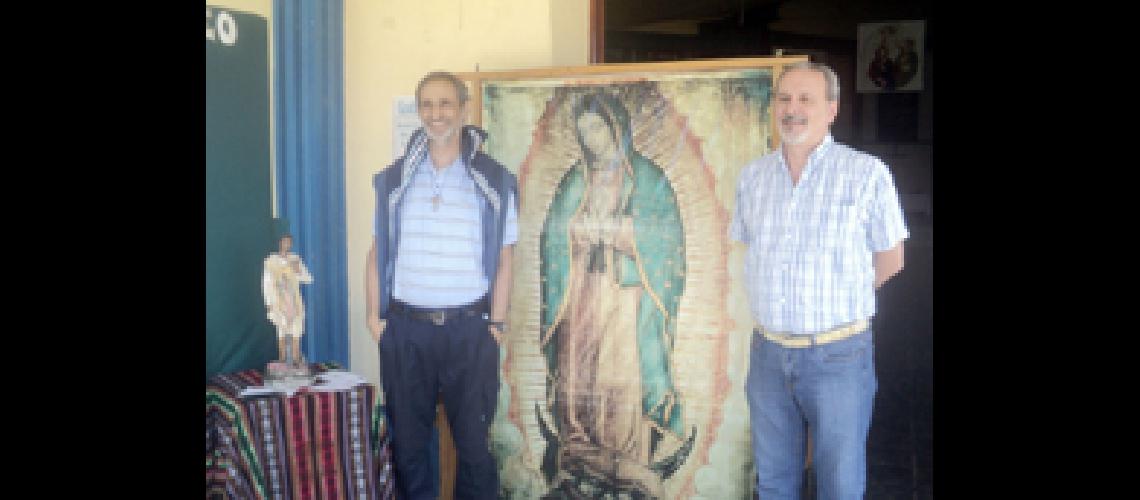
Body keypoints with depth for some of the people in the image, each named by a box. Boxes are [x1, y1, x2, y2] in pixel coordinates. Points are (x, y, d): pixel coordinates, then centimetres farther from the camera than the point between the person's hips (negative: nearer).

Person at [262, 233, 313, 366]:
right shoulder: (270, 261, 0)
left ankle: (296, 360, 3)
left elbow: (309, 279, 5)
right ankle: (282, 360, 4)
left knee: (296, 333, -1)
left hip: (295, 302, 3)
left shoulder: (295, 259, 8)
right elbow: (266, 283, -1)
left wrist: (299, 271, -13)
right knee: (282, 332, -3)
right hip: (279, 303, -3)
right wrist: (268, 304, -5)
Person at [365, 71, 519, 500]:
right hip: (405, 329, 2)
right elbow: (378, 254, 8)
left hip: (470, 329, -1)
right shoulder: (394, 180, 5)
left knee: (473, 440, 7)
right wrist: (375, 315, 1)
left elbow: (503, 260, 1)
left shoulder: (494, 182, 0)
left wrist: (496, 324, -4)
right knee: (406, 441, 11)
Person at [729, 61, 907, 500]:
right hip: (768, 353, 4)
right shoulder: (753, 175, 5)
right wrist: (779, 301, 9)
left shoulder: (866, 172, -9)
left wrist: (838, 299, 8)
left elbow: (890, 259, 0)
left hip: (839, 356, -4)